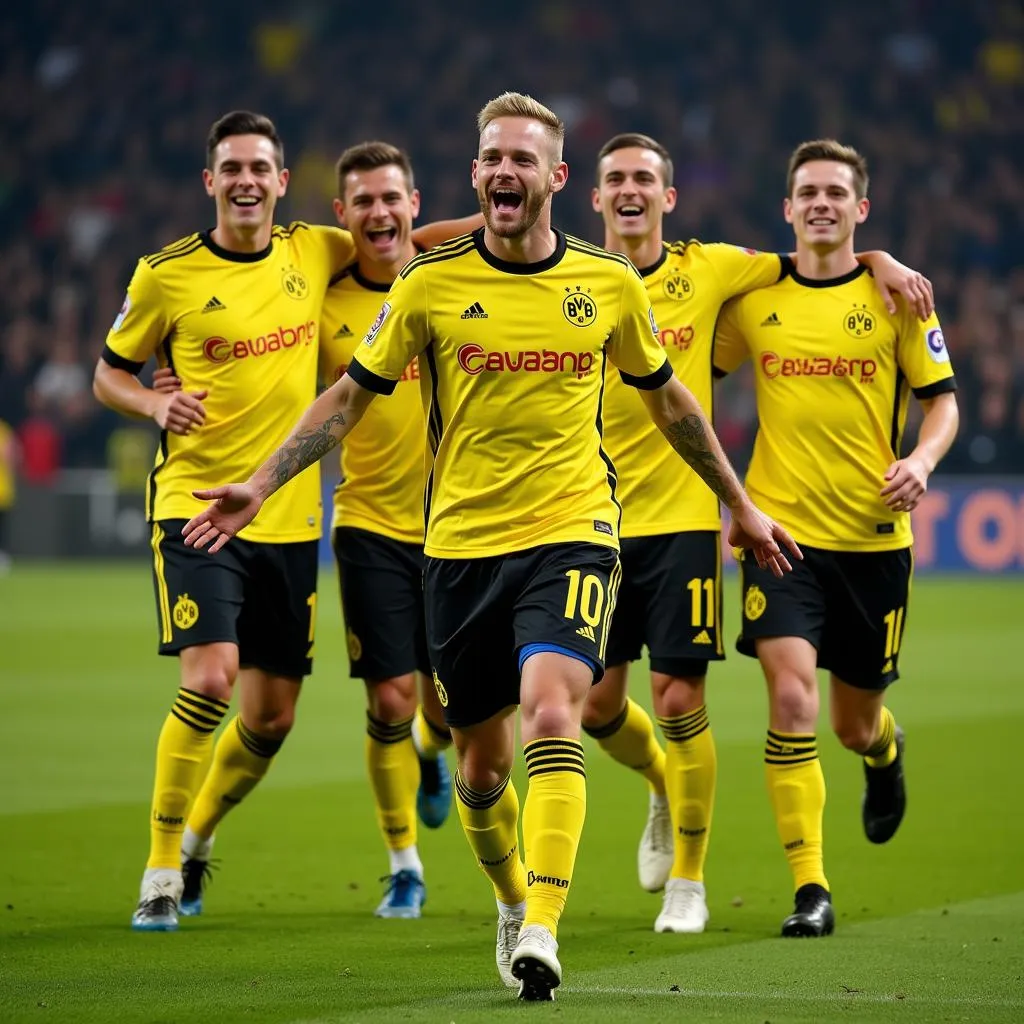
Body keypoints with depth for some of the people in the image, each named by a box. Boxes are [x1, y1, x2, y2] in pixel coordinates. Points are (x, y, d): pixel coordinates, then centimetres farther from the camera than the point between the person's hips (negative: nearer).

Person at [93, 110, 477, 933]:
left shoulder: (315, 253, 5)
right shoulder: (166, 275, -3)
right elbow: (109, 373, 8)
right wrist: (156, 403, -13)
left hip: (289, 518, 4)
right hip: (195, 505, -4)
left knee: (272, 717, 6)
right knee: (209, 680, -21)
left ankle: (197, 840, 32)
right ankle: (161, 870, -7)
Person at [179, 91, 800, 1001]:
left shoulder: (610, 283, 2)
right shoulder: (431, 284, -1)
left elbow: (667, 397, 18)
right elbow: (351, 394, 7)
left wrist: (741, 506, 25)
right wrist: (261, 485, -2)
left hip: (572, 533, -1)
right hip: (461, 543, 1)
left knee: (552, 709, -24)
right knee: (482, 761, 8)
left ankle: (541, 930, -28)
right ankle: (514, 904, 34)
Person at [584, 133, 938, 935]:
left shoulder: (709, 271, 1)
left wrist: (881, 260, -2)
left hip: (682, 518, -2)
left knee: (680, 701, -6)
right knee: (597, 704, 6)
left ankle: (688, 880, 9)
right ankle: (666, 788, 40)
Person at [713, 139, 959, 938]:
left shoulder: (894, 295, 0)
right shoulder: (754, 300, 3)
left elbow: (943, 399, 4)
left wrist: (922, 460, -16)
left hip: (873, 535, 0)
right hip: (781, 528, 0)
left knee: (855, 724, 10)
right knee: (792, 698, -18)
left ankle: (885, 750, 50)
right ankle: (810, 888, -12)